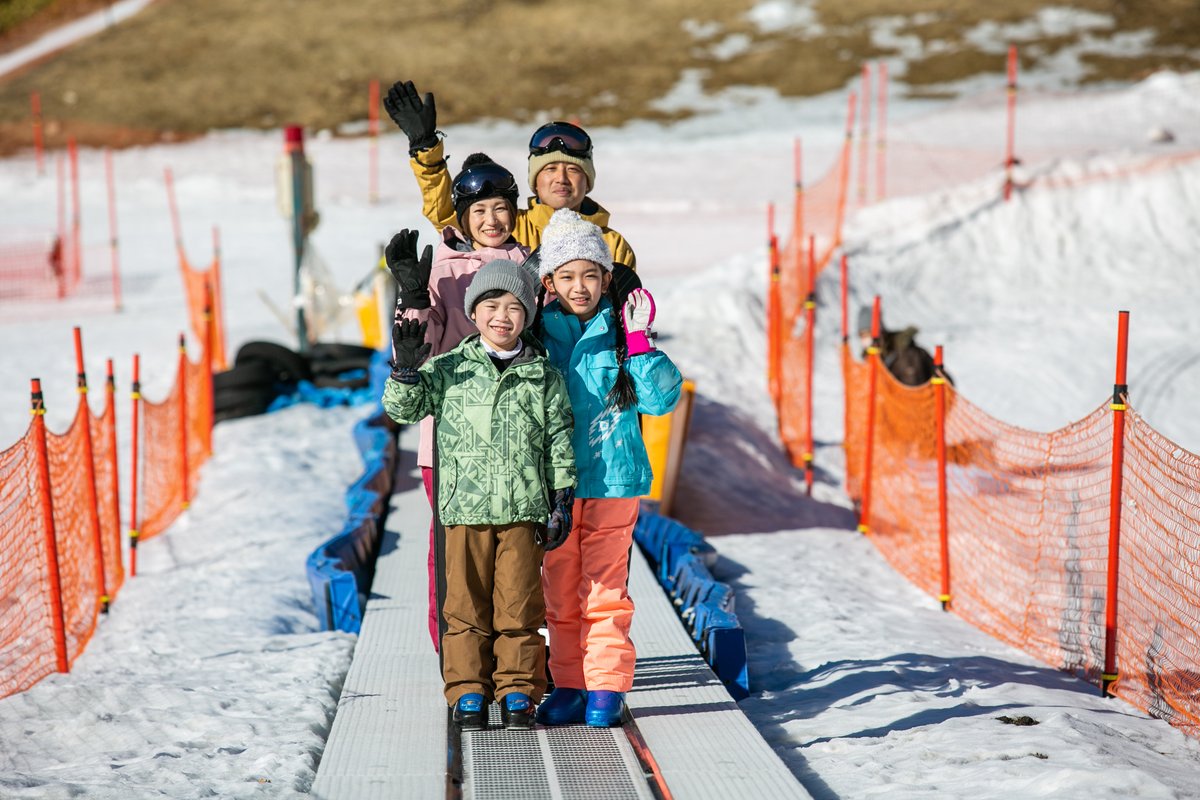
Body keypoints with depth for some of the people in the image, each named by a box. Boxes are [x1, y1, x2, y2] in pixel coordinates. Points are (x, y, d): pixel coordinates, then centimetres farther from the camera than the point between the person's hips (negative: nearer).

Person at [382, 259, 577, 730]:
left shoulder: (544, 376, 6)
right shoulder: (450, 369, 5)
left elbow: (559, 441, 9)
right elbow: (402, 409, 3)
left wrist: (562, 501, 5)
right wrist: (406, 369, -14)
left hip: (524, 508, 0)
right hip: (465, 506, 0)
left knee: (519, 603, 3)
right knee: (466, 602, 4)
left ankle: (518, 691, 13)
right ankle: (468, 691, 13)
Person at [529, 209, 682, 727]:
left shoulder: (620, 333, 0)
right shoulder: (537, 334, 5)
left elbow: (661, 398, -6)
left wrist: (639, 341, -16)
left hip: (611, 477, -2)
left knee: (604, 588, -2)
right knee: (559, 590, 8)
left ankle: (605, 687, 7)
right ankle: (568, 685, 19)